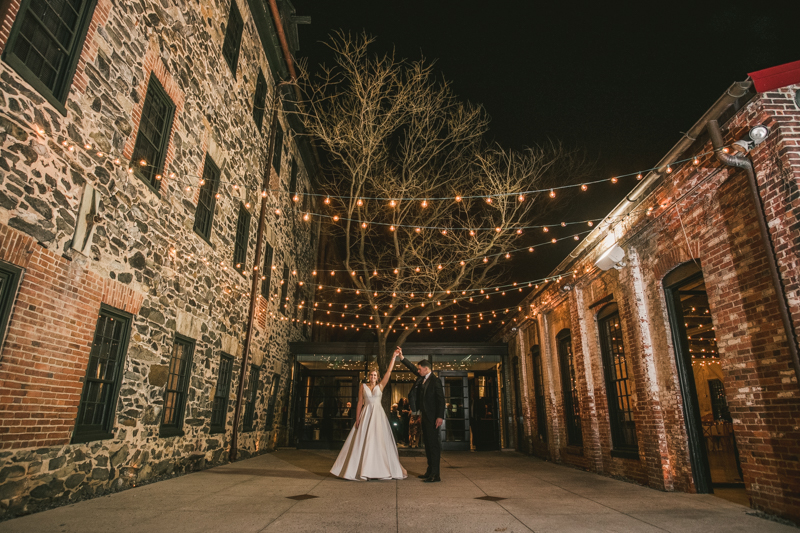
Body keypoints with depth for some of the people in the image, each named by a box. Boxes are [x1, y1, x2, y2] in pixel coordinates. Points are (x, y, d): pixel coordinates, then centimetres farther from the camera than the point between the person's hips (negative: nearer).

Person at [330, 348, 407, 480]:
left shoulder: (380, 386, 5)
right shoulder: (363, 386, 5)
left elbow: (389, 371, -1)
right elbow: (360, 403, 3)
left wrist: (394, 357, -7)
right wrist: (357, 418, -4)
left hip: (378, 415, 0)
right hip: (366, 415, 0)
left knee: (379, 440, 1)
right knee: (363, 441, 1)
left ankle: (378, 468, 11)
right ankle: (362, 469, 10)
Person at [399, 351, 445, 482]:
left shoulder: (435, 381, -14)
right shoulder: (422, 378, 9)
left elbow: (441, 399, -17)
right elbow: (412, 367, 18)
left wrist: (440, 416, -22)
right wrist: (401, 357, 12)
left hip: (432, 416, -9)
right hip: (424, 416, 9)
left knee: (433, 443, -7)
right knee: (427, 443, 14)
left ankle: (435, 474, -5)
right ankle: (430, 471, 23)